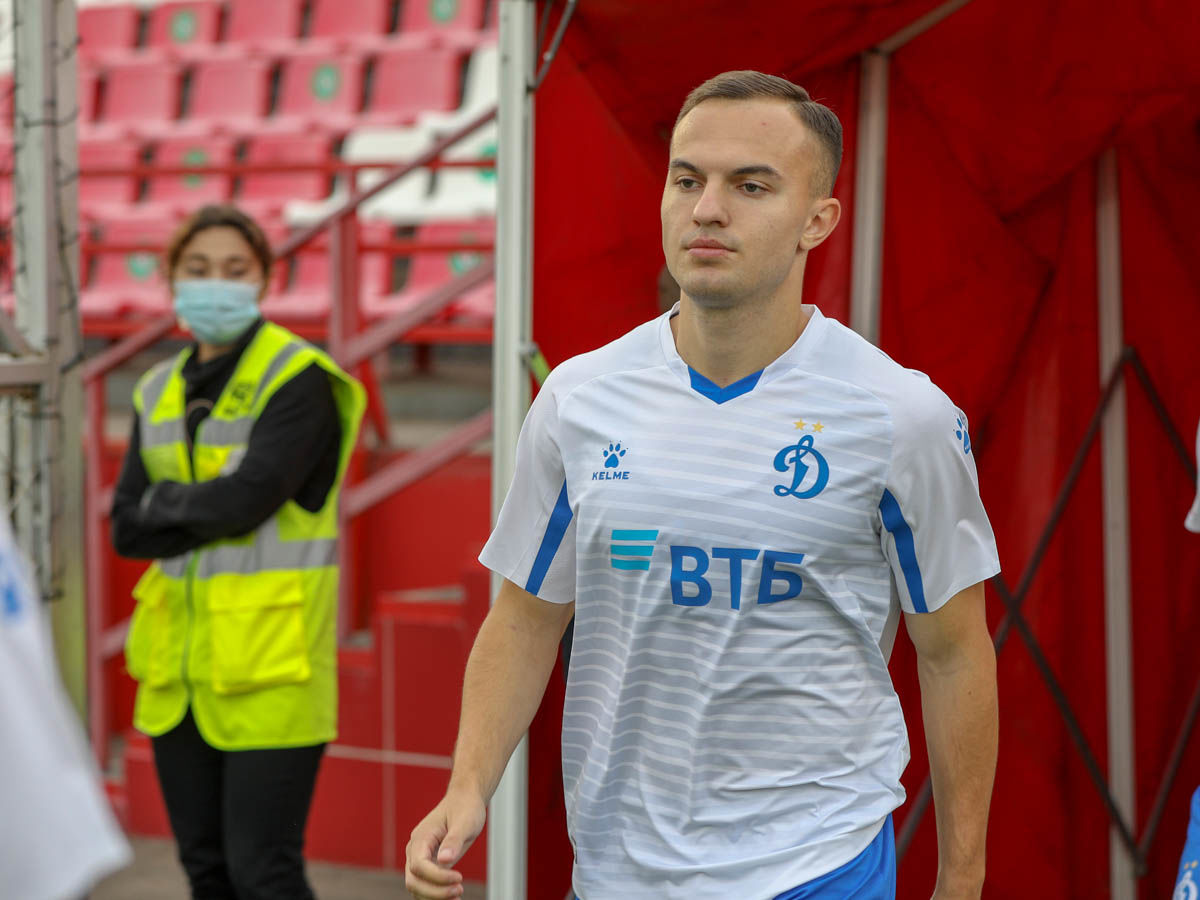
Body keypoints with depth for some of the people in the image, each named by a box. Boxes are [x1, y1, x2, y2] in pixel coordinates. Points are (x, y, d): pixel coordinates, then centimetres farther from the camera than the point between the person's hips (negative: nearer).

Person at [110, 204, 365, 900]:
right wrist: (207, 508, -8)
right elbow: (126, 528, 6)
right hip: (179, 659, 7)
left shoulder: (298, 378, -7)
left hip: (267, 661, -7)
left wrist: (163, 506, -3)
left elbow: (251, 496, -19)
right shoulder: (159, 391, 13)